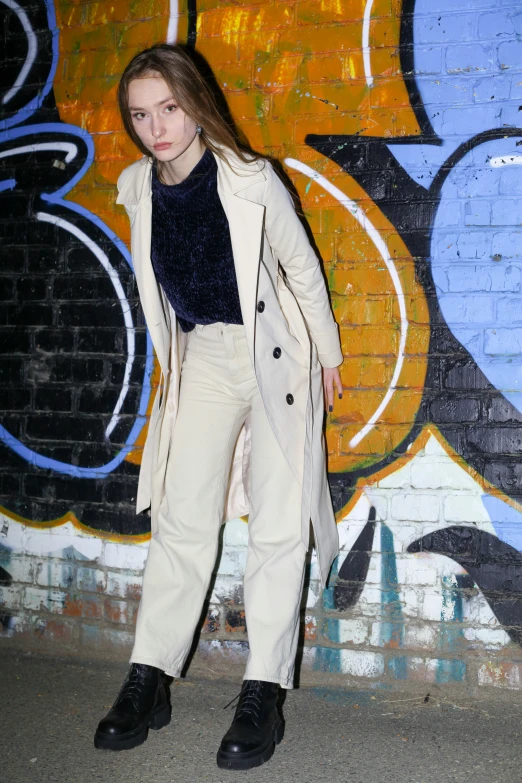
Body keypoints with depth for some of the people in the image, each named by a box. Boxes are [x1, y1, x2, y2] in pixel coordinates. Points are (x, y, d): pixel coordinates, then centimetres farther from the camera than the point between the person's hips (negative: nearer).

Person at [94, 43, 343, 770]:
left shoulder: (251, 181, -17)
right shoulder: (138, 189, -3)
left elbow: (301, 265, -4)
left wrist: (327, 354, 4)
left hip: (275, 353, -4)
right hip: (201, 356, 4)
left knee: (277, 525, -2)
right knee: (181, 517, 4)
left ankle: (263, 696, 5)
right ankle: (148, 682, 14)